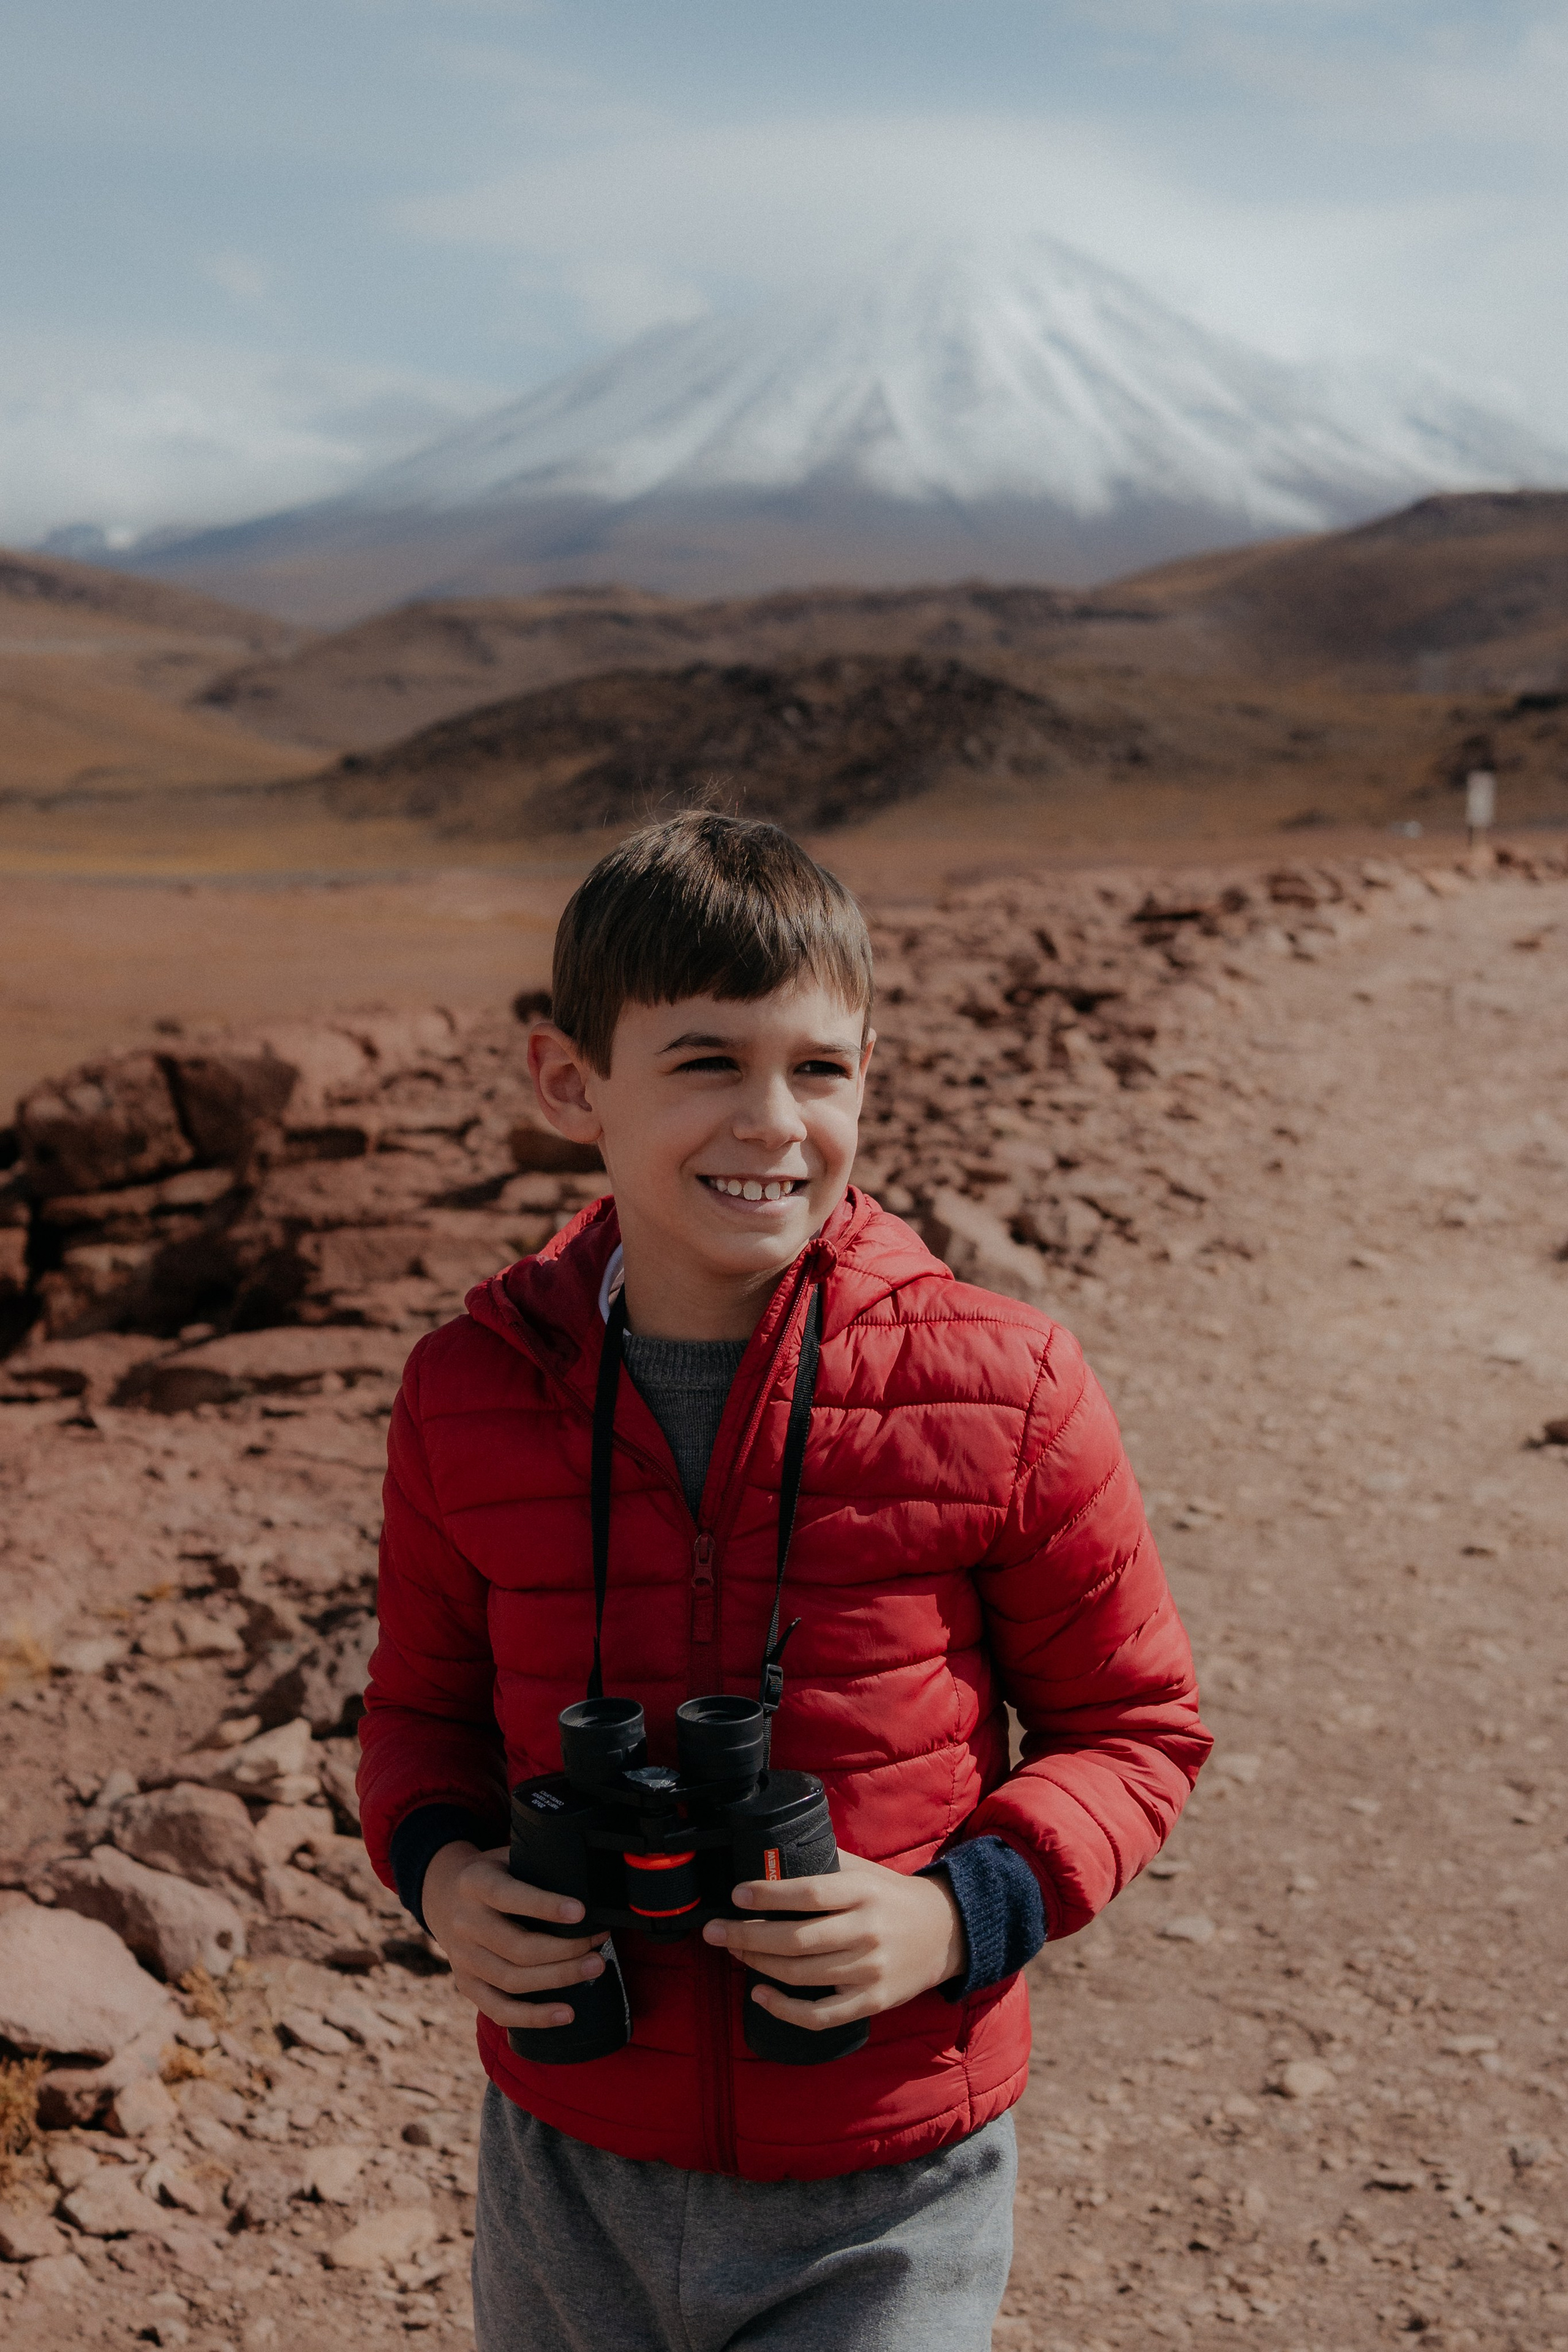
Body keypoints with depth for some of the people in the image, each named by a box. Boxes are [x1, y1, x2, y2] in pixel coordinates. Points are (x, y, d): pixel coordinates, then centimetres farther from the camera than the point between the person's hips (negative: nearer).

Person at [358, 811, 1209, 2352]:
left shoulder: (1001, 1394, -14)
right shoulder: (471, 1395, -8)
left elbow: (1132, 1727, -3)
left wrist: (964, 1915, -18)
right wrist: (435, 1870, -11)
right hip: (568, 2173, 3)